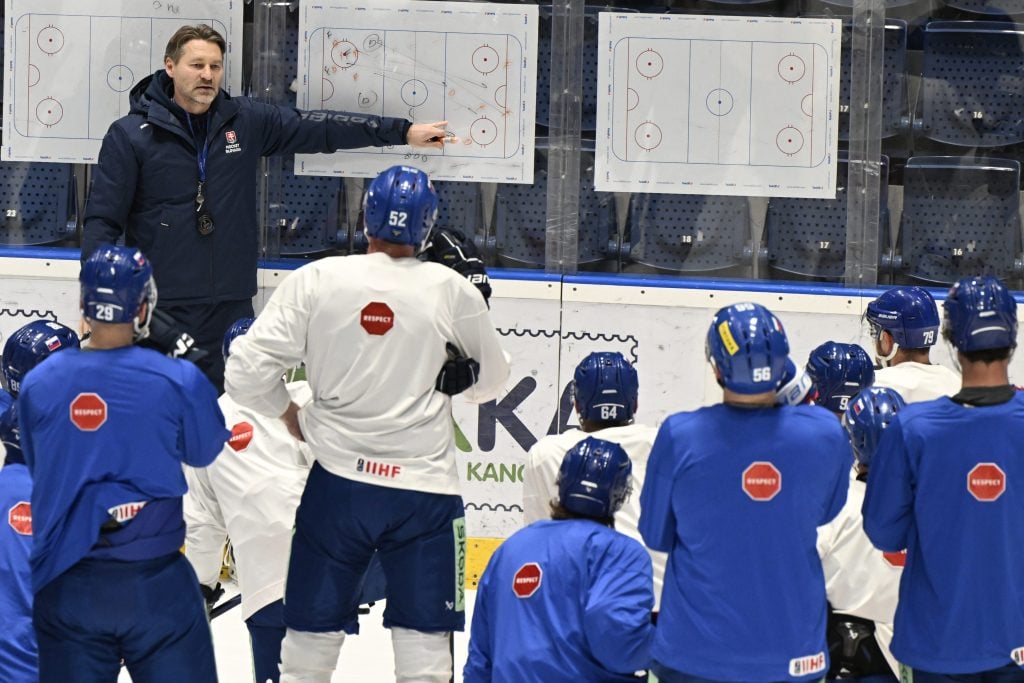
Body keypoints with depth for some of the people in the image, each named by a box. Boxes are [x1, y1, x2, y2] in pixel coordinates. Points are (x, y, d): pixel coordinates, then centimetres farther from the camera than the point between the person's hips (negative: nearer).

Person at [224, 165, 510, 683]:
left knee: (312, 631, 12)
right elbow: (491, 380, 9)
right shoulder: (452, 291, -5)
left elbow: (247, 371, -7)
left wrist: (288, 414, 10)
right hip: (424, 490, -1)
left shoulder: (315, 280, -6)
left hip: (337, 484, 1)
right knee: (424, 640, 6)